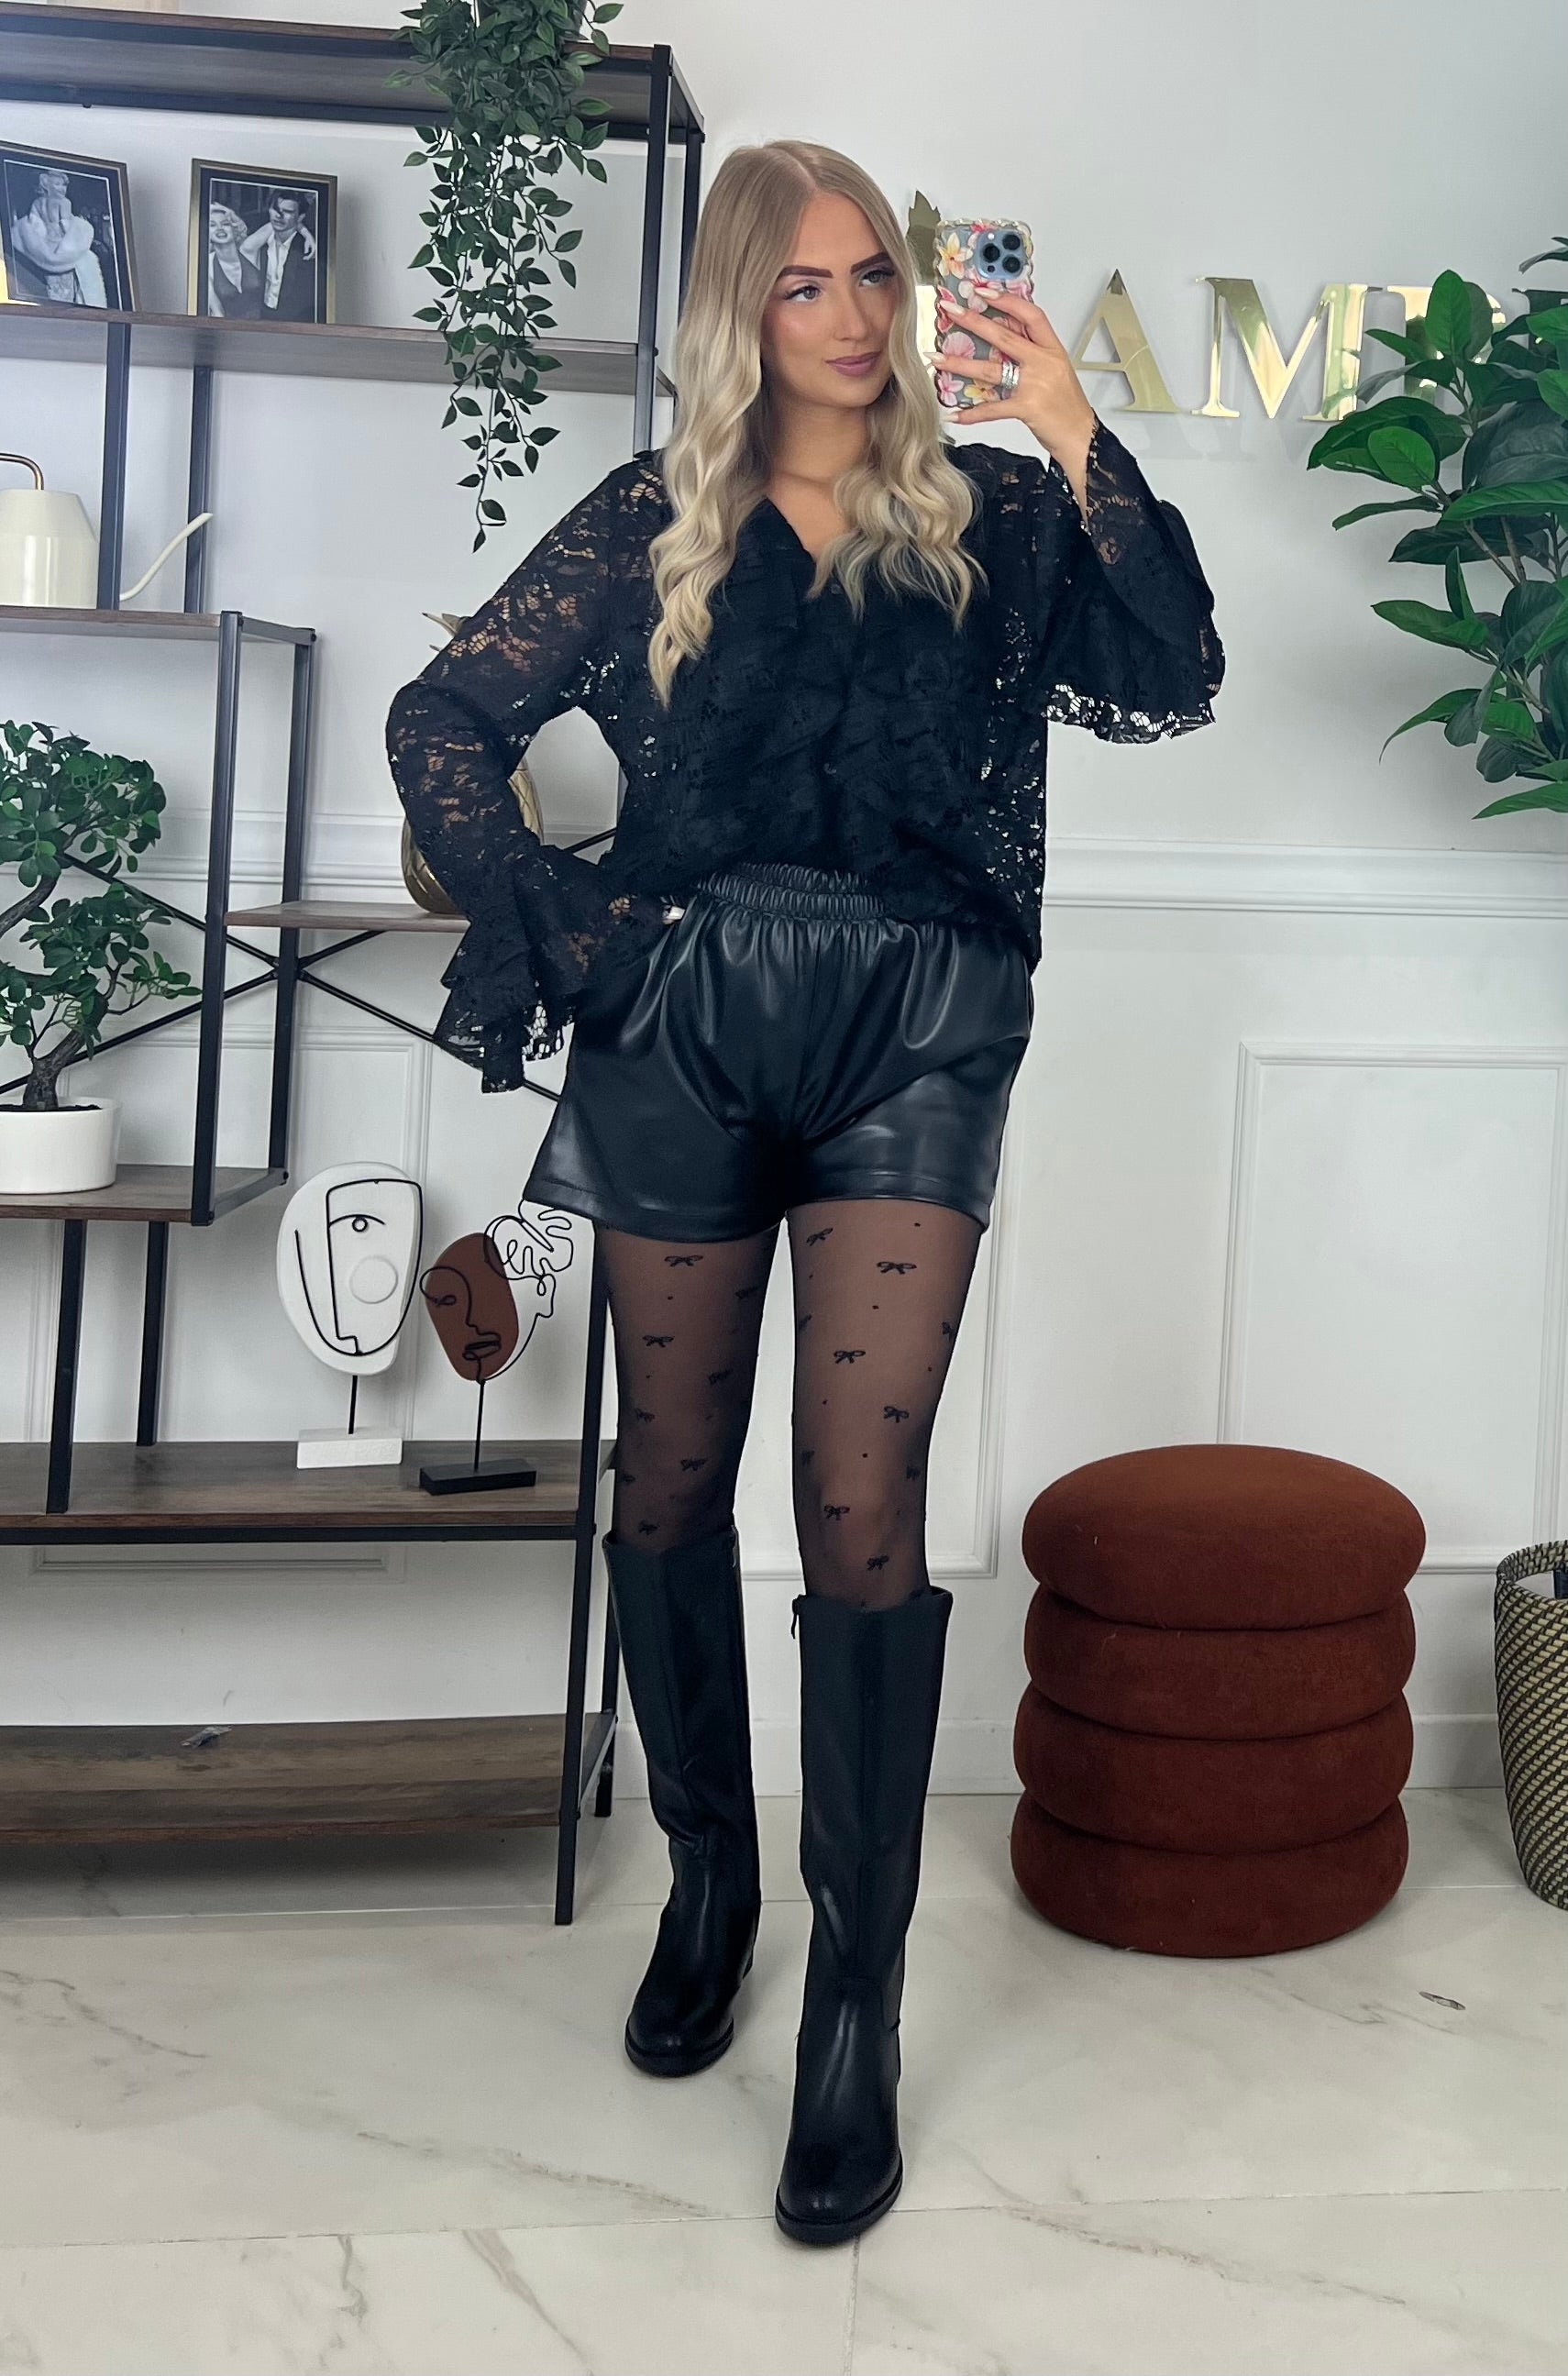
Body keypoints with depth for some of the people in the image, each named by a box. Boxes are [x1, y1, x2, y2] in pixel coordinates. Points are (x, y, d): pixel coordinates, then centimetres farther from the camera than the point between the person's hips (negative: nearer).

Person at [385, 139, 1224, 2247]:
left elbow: (1169, 687, -3)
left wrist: (1084, 449, -10)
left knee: (863, 1506, -9)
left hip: (912, 1038, -1)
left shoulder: (994, 514, 11)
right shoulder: (654, 523, 11)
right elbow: (442, 721, 11)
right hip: (683, 1021, 2)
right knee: (674, 1476, 9)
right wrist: (556, 921, -2)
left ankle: (858, 2008, 0)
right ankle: (707, 1881, 30)